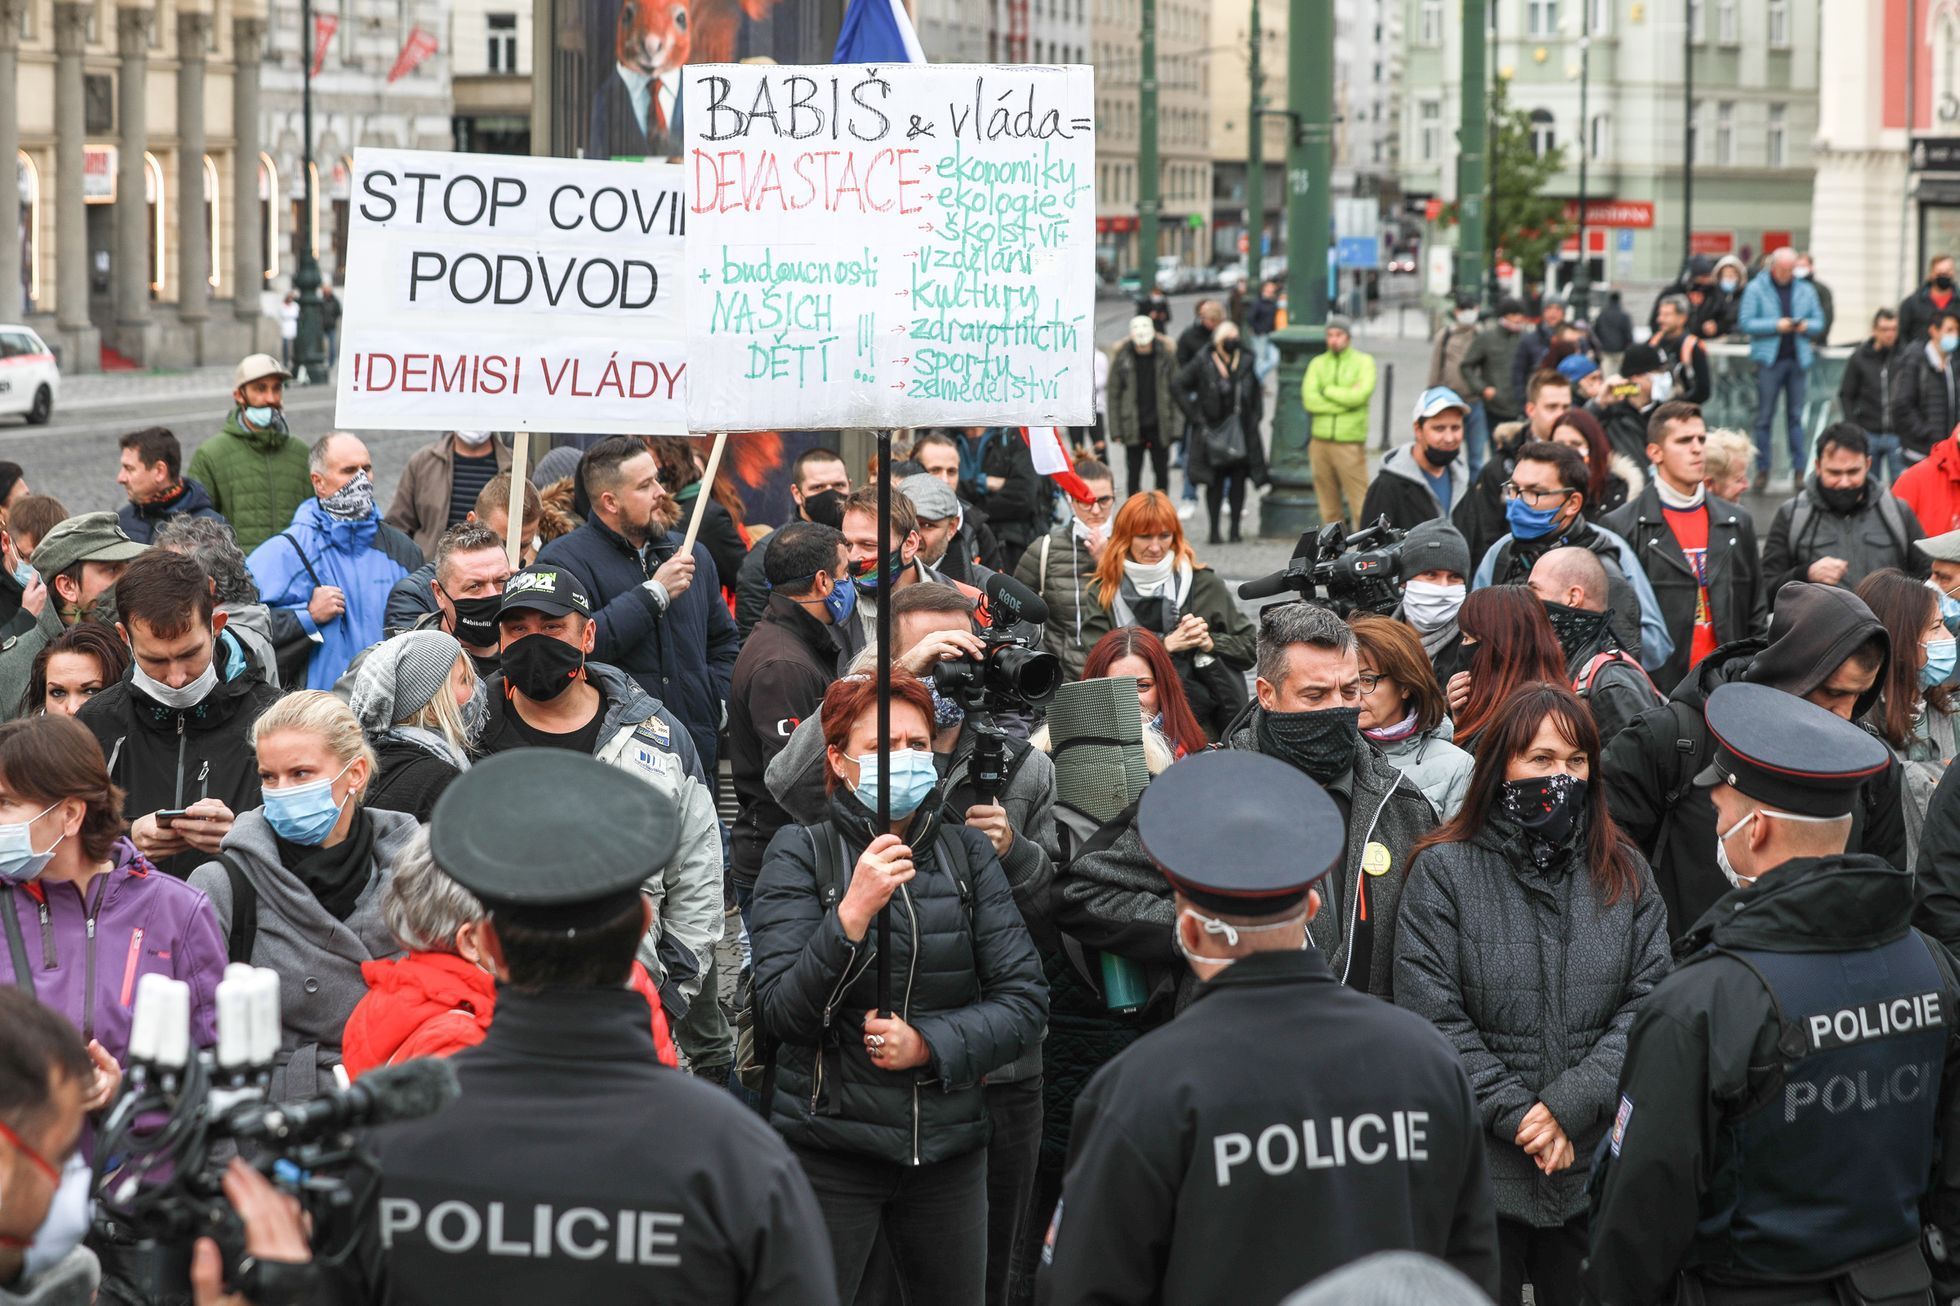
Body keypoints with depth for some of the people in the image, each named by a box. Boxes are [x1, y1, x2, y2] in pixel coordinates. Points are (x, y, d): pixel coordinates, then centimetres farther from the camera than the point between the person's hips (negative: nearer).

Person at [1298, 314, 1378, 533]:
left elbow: (1360, 394, -12)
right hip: (1321, 440, 3)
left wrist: (1328, 391, -2)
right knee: (1327, 498, 4)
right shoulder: (1318, 363, 13)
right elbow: (1309, 400, -1)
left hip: (1350, 441, -3)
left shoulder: (1363, 361, 5)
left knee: (1359, 496, -10)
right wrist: (1345, 401, -6)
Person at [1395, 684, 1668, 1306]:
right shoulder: (1444, 871, -3)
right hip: (1479, 1169, -2)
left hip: (1598, 1161, 3)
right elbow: (1433, 1018, -9)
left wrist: (1569, 1104, -14)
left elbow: (1649, 1004, -2)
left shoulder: (1623, 874, 6)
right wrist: (1515, 1114, -14)